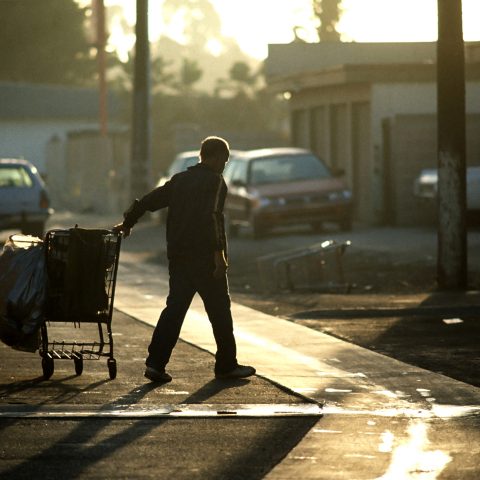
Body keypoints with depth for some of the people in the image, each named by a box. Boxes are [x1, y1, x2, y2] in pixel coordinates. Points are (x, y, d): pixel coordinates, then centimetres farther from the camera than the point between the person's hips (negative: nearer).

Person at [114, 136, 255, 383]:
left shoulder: (179, 179, 14)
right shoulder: (215, 181, -7)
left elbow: (148, 200, 19)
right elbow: (213, 216, -20)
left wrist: (128, 222, 34)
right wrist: (219, 252, -21)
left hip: (178, 257, 6)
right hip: (204, 257, -6)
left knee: (175, 307, 5)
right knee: (219, 309, 5)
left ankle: (156, 362, -6)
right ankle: (227, 365, 12)